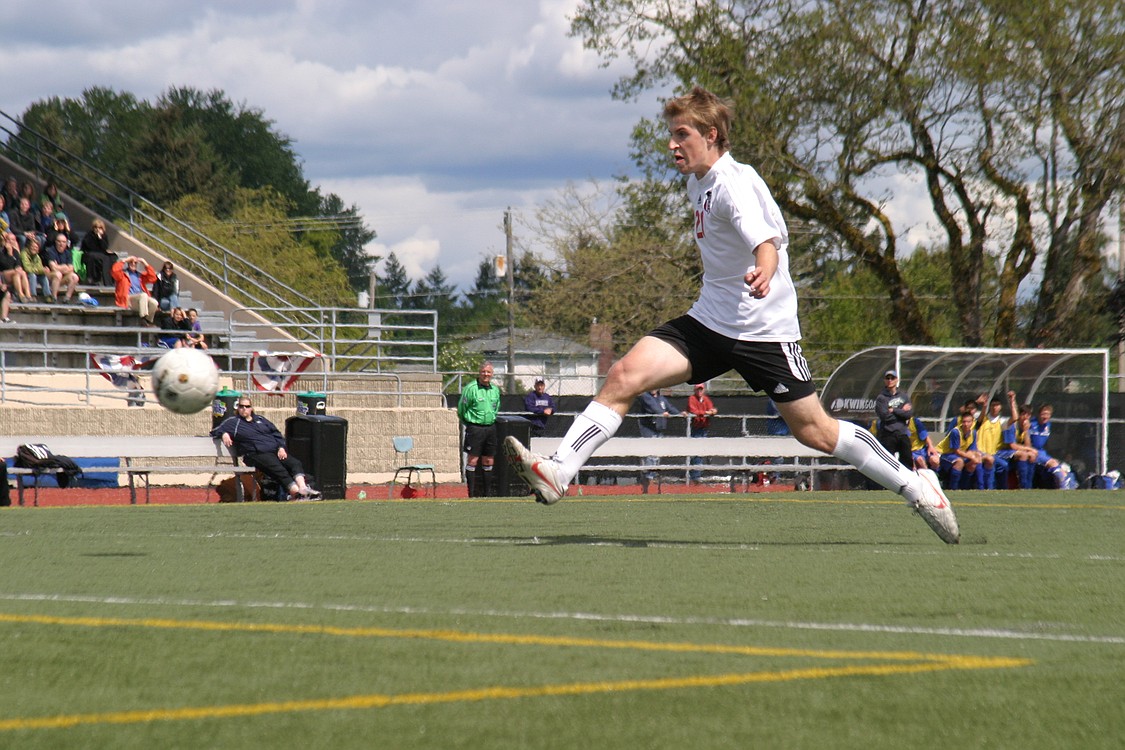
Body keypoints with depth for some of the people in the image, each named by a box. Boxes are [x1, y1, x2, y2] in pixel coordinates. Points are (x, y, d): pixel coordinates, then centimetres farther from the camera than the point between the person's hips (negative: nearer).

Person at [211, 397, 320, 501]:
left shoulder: (260, 419, 26)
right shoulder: (233, 422, 15)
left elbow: (276, 433, 23)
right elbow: (215, 431, 10)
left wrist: (281, 447, 5)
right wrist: (224, 434, -13)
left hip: (275, 449, 5)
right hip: (257, 454, -5)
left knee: (295, 463, -21)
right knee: (279, 469, -30)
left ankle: (303, 487, -39)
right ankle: (296, 491, -43)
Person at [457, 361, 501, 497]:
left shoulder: (495, 389, 9)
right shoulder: (471, 388, -10)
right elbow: (461, 409, -3)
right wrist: (468, 422, 6)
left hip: (490, 428, 6)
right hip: (475, 428, -6)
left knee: (488, 462, 9)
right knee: (473, 460, -7)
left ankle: (487, 492, 15)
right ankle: (472, 493, -5)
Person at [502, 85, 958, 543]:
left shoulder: (733, 184, -17)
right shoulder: (698, 183, 9)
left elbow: (766, 243, -35)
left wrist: (763, 274, -56)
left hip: (764, 329, -8)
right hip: (710, 320, 8)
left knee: (815, 432, -2)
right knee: (624, 375, -11)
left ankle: (915, 487, 16)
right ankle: (558, 472, -16)